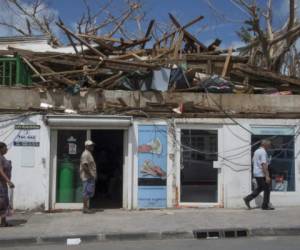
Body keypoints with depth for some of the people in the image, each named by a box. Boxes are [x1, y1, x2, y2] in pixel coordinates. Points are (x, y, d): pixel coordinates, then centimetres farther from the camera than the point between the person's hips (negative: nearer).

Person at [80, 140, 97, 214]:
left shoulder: (89, 154, 18)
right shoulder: (86, 154, -14)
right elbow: (84, 166, -23)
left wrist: (93, 175, 18)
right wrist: (90, 174, -21)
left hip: (90, 177, 10)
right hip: (87, 177, -10)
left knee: (87, 193, 12)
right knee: (87, 193, -7)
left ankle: (86, 208, 16)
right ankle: (85, 208, -4)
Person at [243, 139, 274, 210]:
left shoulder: (256, 151, 12)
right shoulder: (263, 152, -16)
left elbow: (253, 161, 22)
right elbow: (264, 165, -23)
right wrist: (267, 176, -24)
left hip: (256, 173, 9)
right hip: (262, 174, -9)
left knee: (259, 188, 18)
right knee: (267, 189, 2)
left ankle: (248, 198, 9)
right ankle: (265, 206, 8)